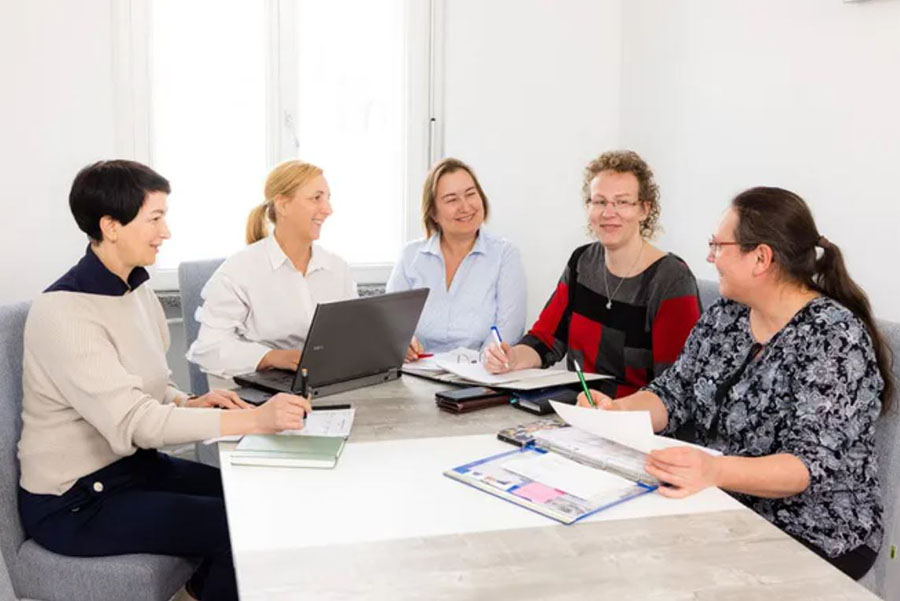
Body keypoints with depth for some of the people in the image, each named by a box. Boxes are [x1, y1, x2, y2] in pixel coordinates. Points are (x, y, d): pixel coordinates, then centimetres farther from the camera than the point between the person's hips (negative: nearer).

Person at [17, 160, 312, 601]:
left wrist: (190, 403, -8)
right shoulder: (64, 312, -22)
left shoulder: (135, 288, 4)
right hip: (74, 501, -8)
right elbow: (133, 422, -29)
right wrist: (255, 419, -35)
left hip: (133, 464, 8)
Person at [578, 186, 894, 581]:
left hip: (811, 535, -6)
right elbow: (675, 394, 6)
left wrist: (714, 470, -42)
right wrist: (617, 411, -14)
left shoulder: (834, 337, -18)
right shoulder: (724, 316, 4)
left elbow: (812, 465, -25)